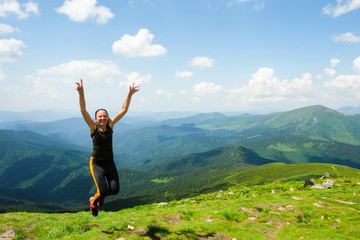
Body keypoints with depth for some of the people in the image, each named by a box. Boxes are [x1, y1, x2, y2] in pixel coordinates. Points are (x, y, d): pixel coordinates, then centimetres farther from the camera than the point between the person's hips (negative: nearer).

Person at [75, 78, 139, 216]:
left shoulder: (111, 125, -1)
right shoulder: (93, 127, -8)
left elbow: (124, 110, -3)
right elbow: (83, 111, -19)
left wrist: (130, 94, -9)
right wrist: (81, 93, -31)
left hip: (110, 163, 3)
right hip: (96, 163, -3)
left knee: (115, 189, -8)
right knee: (103, 191, -13)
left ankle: (101, 196, 29)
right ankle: (93, 202, 25)